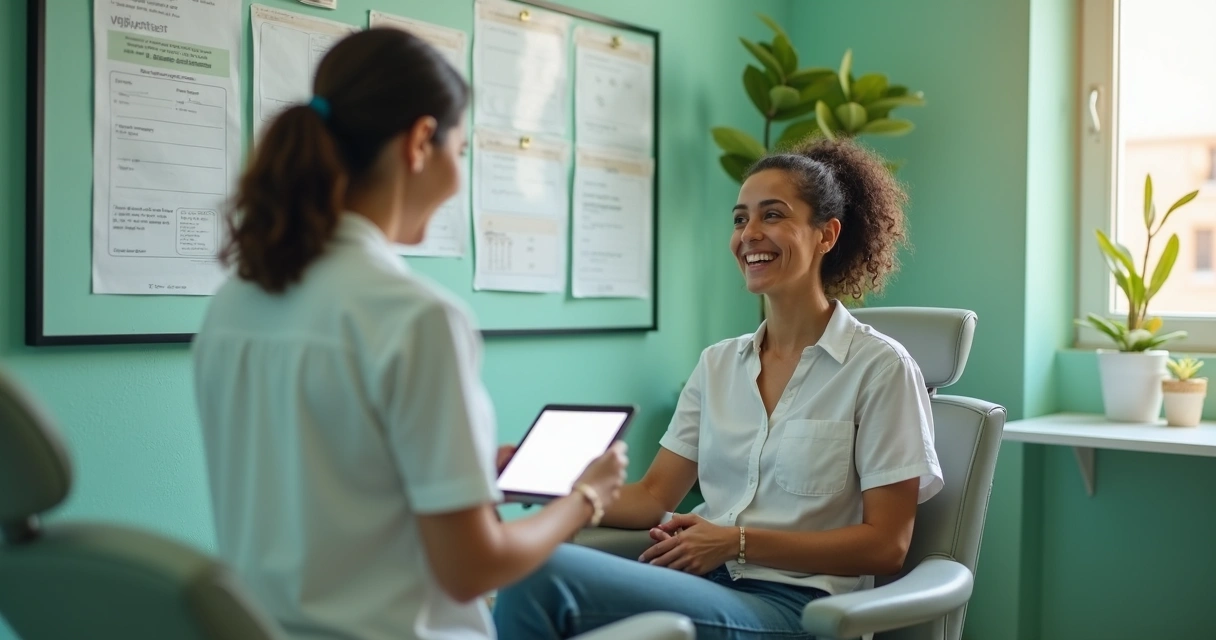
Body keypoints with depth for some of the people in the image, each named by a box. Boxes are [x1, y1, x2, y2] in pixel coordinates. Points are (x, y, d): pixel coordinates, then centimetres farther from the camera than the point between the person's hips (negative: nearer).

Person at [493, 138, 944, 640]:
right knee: (531, 571, -29)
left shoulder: (879, 367, -2)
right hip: (704, 581, 5)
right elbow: (653, 497, 12)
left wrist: (739, 541, -13)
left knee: (543, 576, -30)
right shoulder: (718, 364, 15)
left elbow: (886, 545, -5)